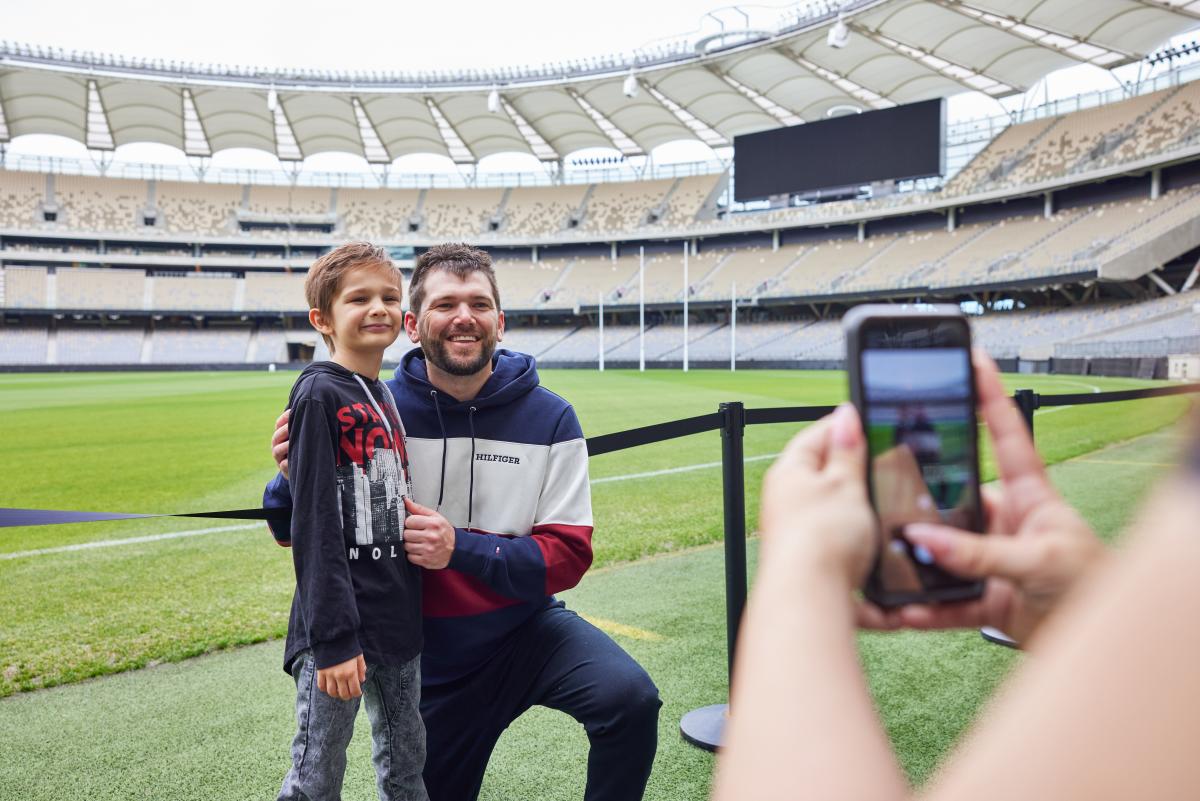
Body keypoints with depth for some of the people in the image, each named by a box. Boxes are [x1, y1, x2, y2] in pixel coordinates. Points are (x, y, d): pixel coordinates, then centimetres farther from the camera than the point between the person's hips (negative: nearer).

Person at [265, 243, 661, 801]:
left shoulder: (549, 418, -13)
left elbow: (568, 555, -15)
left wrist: (461, 548, -30)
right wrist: (294, 477, -28)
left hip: (525, 625, -1)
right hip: (430, 654, 1)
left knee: (631, 700, -25)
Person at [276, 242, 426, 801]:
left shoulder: (388, 397, 9)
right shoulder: (319, 394, -13)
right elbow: (313, 524, -17)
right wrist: (333, 638, -20)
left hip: (400, 620, 7)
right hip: (340, 628, -7)